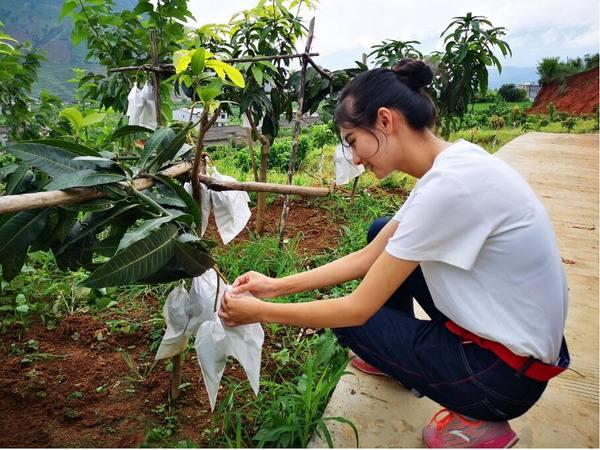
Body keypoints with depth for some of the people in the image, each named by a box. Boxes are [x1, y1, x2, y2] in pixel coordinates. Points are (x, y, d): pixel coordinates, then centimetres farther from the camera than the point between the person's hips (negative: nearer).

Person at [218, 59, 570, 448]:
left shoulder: (451, 185, -29)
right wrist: (278, 286, 2)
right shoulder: (448, 166, -1)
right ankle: (398, 357, 23)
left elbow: (358, 308, -23)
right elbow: (368, 256, 3)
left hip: (509, 370, -8)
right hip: (488, 317, 9)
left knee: (349, 321, 2)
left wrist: (261, 312, -10)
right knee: (381, 233, 9)